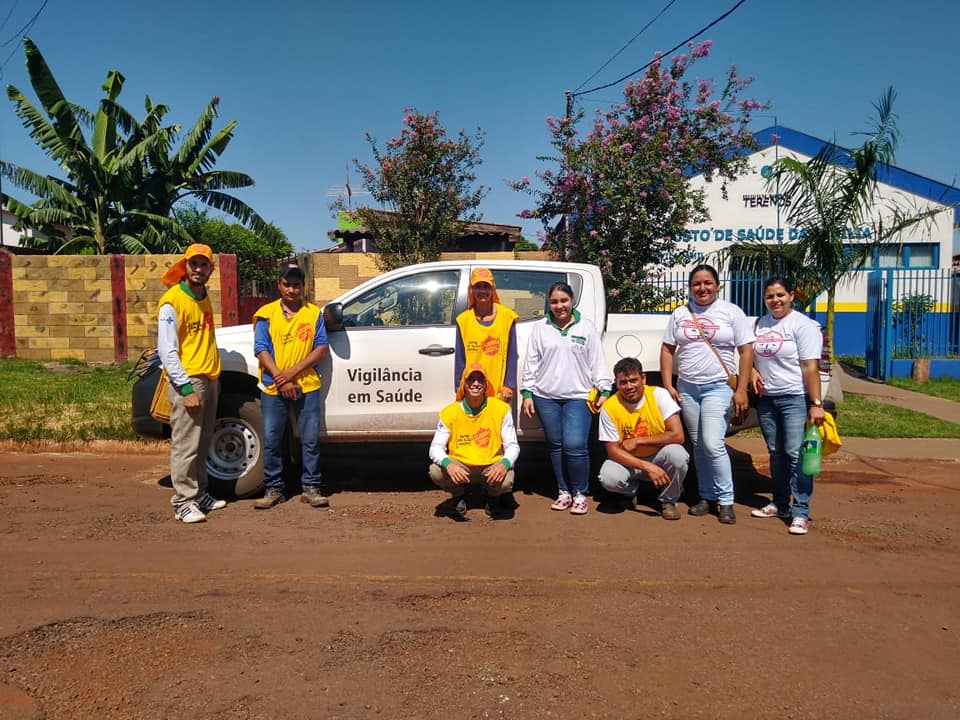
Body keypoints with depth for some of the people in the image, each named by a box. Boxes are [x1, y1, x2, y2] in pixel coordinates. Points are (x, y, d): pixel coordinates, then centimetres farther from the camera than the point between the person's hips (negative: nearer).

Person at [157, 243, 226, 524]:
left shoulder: (204, 299, 14)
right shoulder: (172, 301, -11)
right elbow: (166, 351, -15)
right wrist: (186, 388, -20)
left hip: (210, 380, 8)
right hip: (188, 382, -8)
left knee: (202, 444, 14)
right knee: (185, 445, -6)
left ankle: (199, 493, 23)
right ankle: (183, 502, 1)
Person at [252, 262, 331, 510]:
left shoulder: (314, 313, 7)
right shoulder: (267, 314, 5)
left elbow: (323, 347, 0)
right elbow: (261, 350, -1)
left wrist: (294, 371, -11)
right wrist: (281, 379, -12)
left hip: (307, 387, 0)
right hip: (273, 388, 0)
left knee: (311, 440, 3)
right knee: (271, 440, 4)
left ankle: (311, 487, 13)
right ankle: (274, 489, 16)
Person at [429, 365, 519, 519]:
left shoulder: (501, 409, -8)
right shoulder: (450, 412, -7)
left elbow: (512, 445, -5)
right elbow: (435, 447, -8)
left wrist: (504, 463, -29)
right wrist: (448, 464, -32)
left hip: (491, 468, -1)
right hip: (459, 467, 1)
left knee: (506, 481, -32)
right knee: (435, 471, -27)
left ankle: (493, 497, 9)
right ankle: (458, 496, 9)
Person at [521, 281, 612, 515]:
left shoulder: (586, 328, 5)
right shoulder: (540, 329, 8)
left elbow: (598, 362, 5)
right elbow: (531, 363, 8)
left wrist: (604, 390, -2)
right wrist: (527, 393, 3)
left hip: (578, 397, -2)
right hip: (546, 397, 2)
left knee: (575, 446, -13)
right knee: (556, 445, 9)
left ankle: (579, 494, 4)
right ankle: (563, 491, 22)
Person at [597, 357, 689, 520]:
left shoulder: (659, 395, -17)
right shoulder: (609, 407, -15)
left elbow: (677, 435, -22)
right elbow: (612, 450, -14)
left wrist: (637, 441, -23)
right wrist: (647, 467, -27)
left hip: (659, 456, 0)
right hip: (629, 460, 0)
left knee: (677, 454, -33)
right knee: (608, 478, -29)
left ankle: (668, 500, -3)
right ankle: (632, 490, 9)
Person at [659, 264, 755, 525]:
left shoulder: (731, 312, -1)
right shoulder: (680, 314, 8)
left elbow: (746, 352, -3)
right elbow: (667, 350, 9)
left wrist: (741, 390, -9)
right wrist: (668, 386, 1)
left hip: (718, 388, -4)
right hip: (687, 388, 4)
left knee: (713, 444, -13)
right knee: (698, 445, 9)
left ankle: (726, 501, 2)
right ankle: (707, 496, 21)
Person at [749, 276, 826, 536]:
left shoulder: (803, 325, -7)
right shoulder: (760, 323, 12)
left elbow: (811, 367, -14)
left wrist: (816, 404, -18)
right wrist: (752, 371, 1)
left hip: (795, 398, -6)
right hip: (766, 398, 6)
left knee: (796, 454, -10)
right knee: (776, 453, 13)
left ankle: (800, 513, -4)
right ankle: (779, 504, 25)